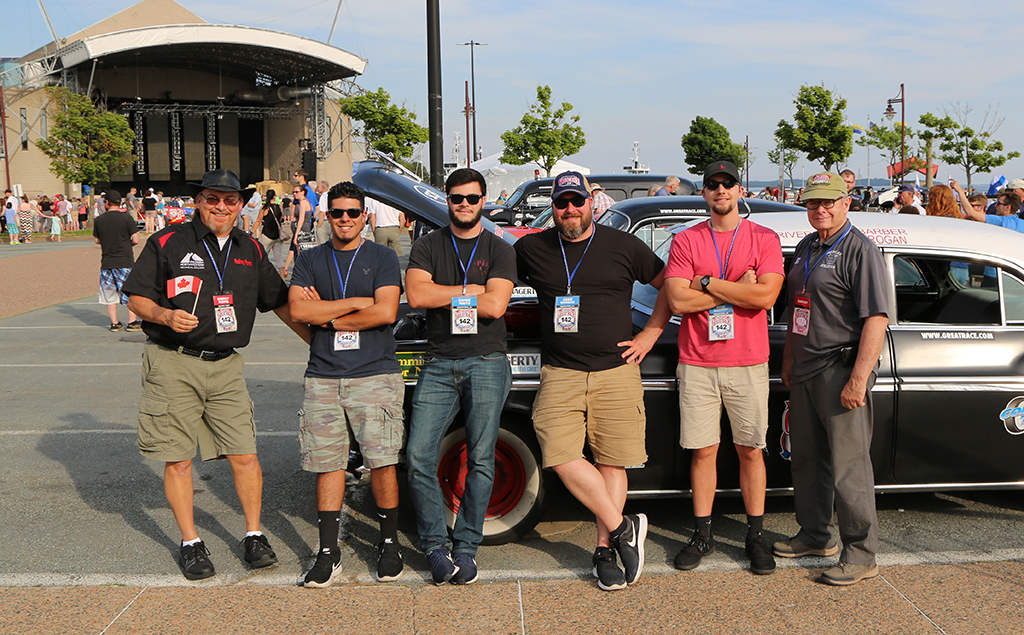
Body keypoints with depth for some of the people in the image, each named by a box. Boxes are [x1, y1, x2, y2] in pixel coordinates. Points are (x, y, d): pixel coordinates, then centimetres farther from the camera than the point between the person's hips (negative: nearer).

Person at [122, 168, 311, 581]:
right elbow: (136, 297, 1)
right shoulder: (167, 243, -1)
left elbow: (280, 302, 20)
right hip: (173, 365, -3)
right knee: (178, 459, 3)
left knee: (245, 456, 0)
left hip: (226, 366, 3)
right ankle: (190, 543, 18)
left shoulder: (250, 251, 11)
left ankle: (254, 536, 17)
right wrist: (166, 316, -19)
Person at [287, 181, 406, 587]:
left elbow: (386, 313, -8)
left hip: (375, 374, -2)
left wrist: (328, 317, -3)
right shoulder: (310, 261, 13)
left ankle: (389, 543, 11)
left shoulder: (382, 259, 5)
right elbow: (298, 311, -3)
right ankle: (328, 553, 9)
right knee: (328, 464, 2)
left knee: (382, 461, -5)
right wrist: (356, 302, -7)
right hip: (323, 377, 2)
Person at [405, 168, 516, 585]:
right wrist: (471, 290, -5)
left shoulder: (499, 251, 7)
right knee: (419, 457, -8)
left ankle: (466, 547, 9)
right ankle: (436, 545, 5)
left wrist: (444, 294, -3)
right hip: (439, 365, 1)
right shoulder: (427, 248, 12)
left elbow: (495, 305, -8)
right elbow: (415, 295, -6)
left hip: (486, 363, -1)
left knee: (480, 460, -2)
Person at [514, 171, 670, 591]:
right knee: (561, 456, -15)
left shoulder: (624, 247, 5)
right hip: (559, 375, 1)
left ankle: (605, 551, 12)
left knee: (611, 462, 0)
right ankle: (622, 528, -1)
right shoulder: (531, 249, 8)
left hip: (616, 372, -1)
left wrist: (648, 338, 5)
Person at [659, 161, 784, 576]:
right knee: (703, 450, 5)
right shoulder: (685, 241, 5)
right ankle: (702, 535, 17)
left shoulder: (764, 239, 3)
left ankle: (755, 536, 17)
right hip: (697, 364, 1)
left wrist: (708, 283, -9)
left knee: (751, 450, 6)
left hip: (748, 364, 0)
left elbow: (765, 296, -12)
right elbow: (677, 301, -8)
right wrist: (737, 287, -10)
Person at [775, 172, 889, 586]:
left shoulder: (860, 250, -11)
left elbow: (877, 318, -18)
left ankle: (861, 554, 5)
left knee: (848, 465, -4)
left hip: (841, 372, -8)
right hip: (805, 371, 8)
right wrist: (789, 361, 21)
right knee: (806, 459, 16)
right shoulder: (806, 247, 15)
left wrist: (858, 379, -23)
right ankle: (814, 536, 31)